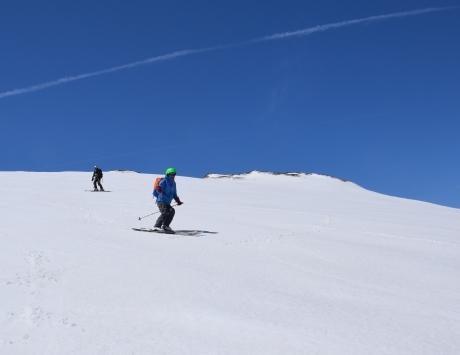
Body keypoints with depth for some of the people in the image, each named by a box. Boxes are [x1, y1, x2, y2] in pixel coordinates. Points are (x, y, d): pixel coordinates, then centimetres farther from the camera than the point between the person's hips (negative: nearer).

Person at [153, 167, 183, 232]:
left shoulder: (173, 183, 22)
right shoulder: (164, 181, -2)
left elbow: (174, 194, 30)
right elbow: (158, 188, -16)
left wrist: (178, 201, 21)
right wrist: (160, 191, -38)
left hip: (167, 202, 8)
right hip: (161, 200, -8)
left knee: (172, 211, -11)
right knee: (164, 213, -22)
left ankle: (165, 226, -8)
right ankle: (157, 226, -19)